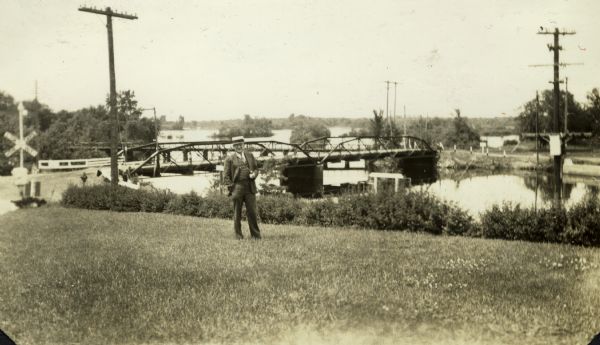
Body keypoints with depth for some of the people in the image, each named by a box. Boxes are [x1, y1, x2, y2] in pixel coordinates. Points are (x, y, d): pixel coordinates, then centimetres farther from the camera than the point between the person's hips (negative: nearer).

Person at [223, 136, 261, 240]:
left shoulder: (250, 155, 15)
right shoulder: (230, 158, 4)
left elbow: (256, 168, 19)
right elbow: (226, 175, 1)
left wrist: (254, 174, -3)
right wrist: (230, 187, -8)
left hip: (250, 187, 2)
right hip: (237, 187, -2)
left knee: (252, 211, 1)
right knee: (237, 213, 5)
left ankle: (255, 234, 9)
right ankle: (238, 235, 14)